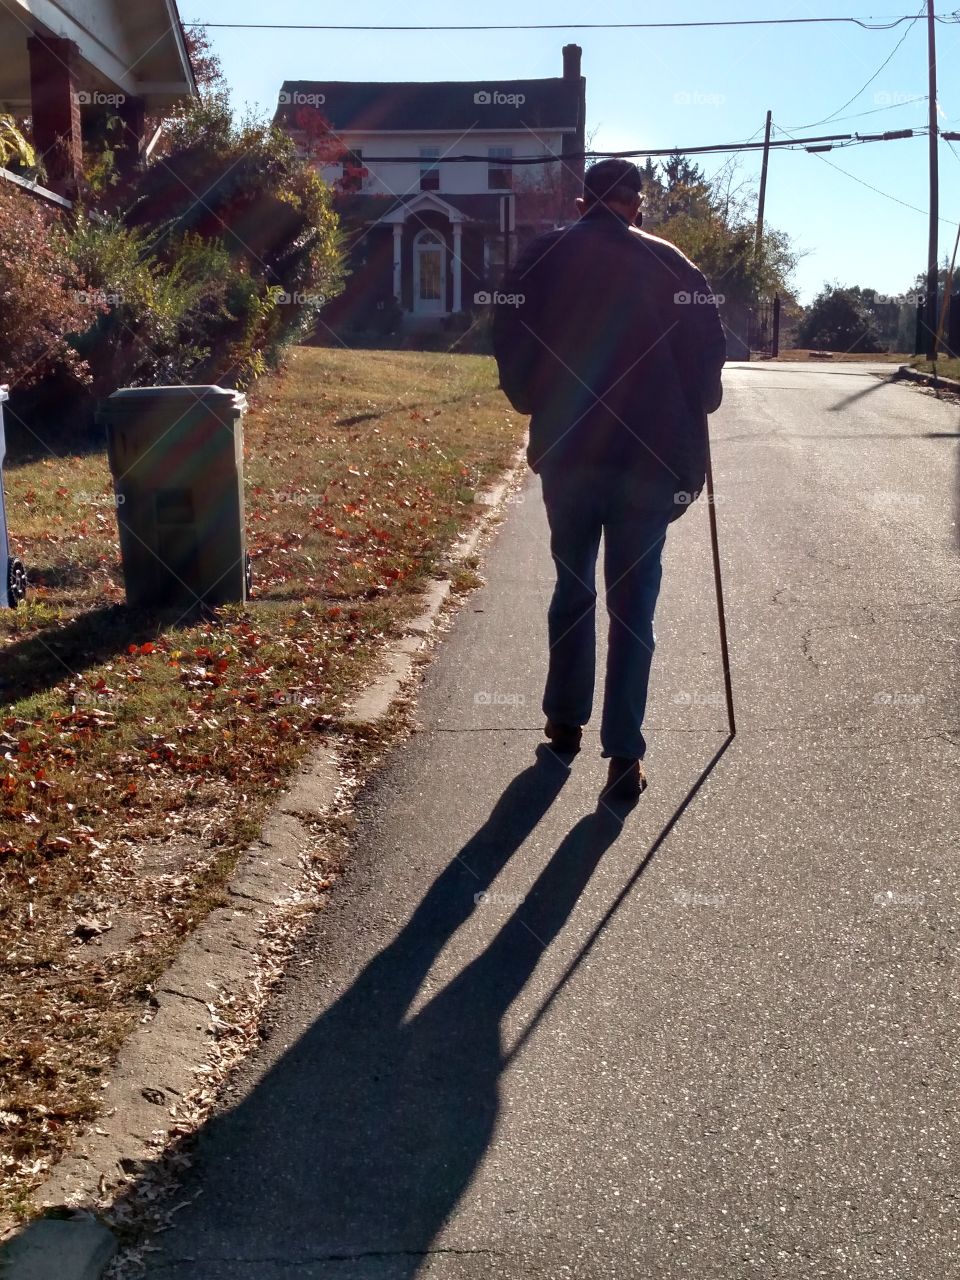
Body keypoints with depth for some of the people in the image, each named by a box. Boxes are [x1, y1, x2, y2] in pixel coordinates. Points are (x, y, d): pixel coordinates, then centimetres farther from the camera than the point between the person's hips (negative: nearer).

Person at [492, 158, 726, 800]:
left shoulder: (542, 258, 4)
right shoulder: (666, 261, 1)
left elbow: (510, 342, 3)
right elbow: (709, 343, -2)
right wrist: (691, 416, 13)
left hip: (565, 451, 2)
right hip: (650, 457, -1)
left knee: (573, 586, 18)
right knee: (634, 600, 2)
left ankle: (566, 722, 27)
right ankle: (625, 755, 1)